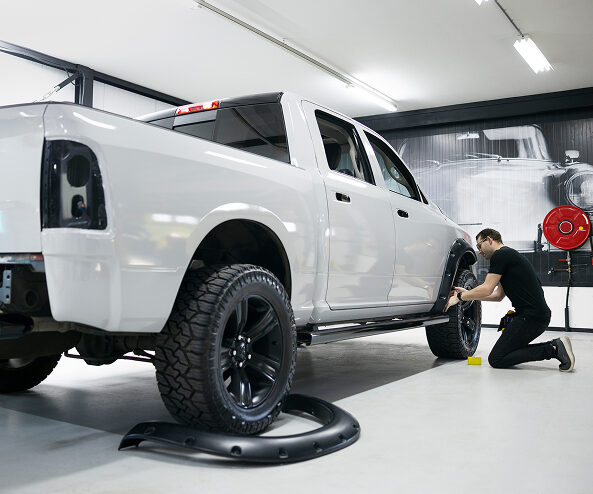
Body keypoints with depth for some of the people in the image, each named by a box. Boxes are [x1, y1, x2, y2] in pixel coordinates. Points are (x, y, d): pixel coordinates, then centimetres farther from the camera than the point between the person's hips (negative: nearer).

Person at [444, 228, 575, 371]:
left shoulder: (500, 255, -8)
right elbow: (498, 295, 25)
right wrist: (467, 293, 24)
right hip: (539, 315, 10)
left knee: (496, 359, -9)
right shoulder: (508, 255, 23)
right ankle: (555, 346, 7)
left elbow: (487, 289, -13)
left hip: (531, 316, -10)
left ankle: (552, 349, -11)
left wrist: (459, 297, -1)